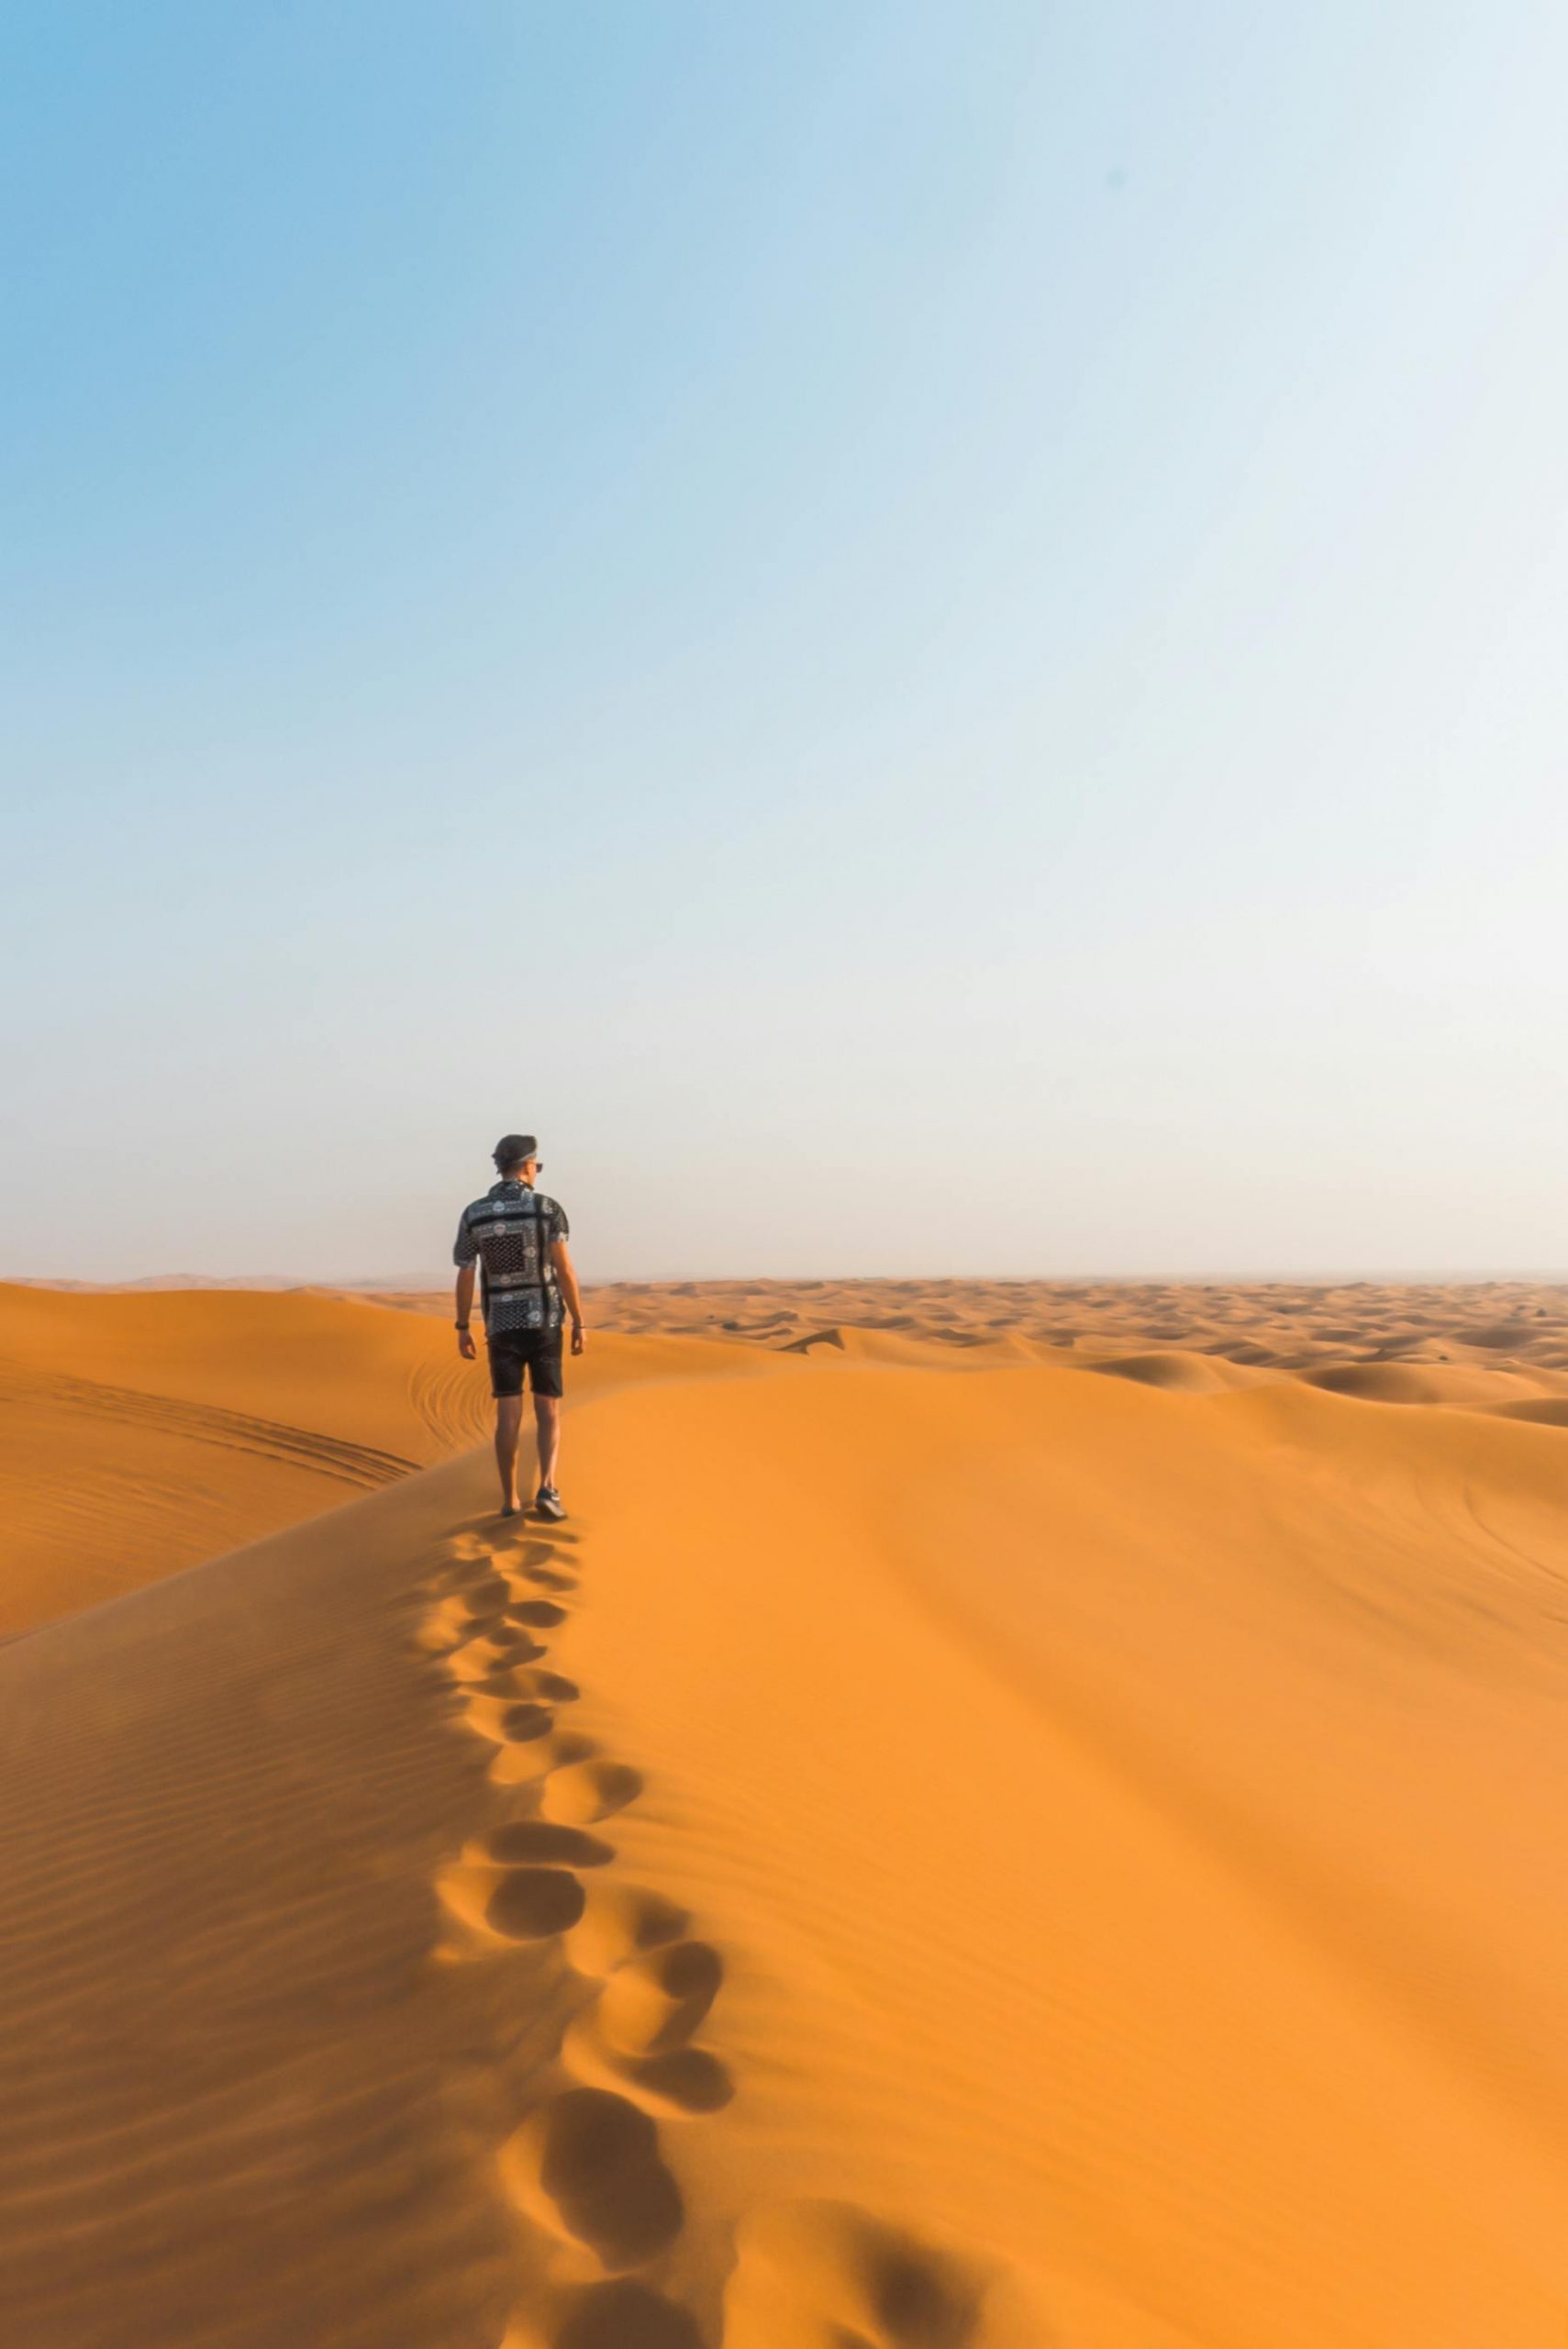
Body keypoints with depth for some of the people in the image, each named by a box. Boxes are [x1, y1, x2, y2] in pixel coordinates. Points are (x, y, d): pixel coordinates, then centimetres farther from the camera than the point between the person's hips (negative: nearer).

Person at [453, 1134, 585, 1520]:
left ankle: (510, 1500, 8)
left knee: (508, 1415, 8)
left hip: (502, 1326, 2)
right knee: (549, 1413, 6)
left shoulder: (473, 1213, 0)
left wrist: (463, 1330, 11)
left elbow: (465, 1277, 2)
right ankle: (547, 1489, -11)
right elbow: (565, 1272, -11)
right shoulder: (548, 1208, -8)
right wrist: (579, 1323, -4)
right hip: (543, 1323, -2)